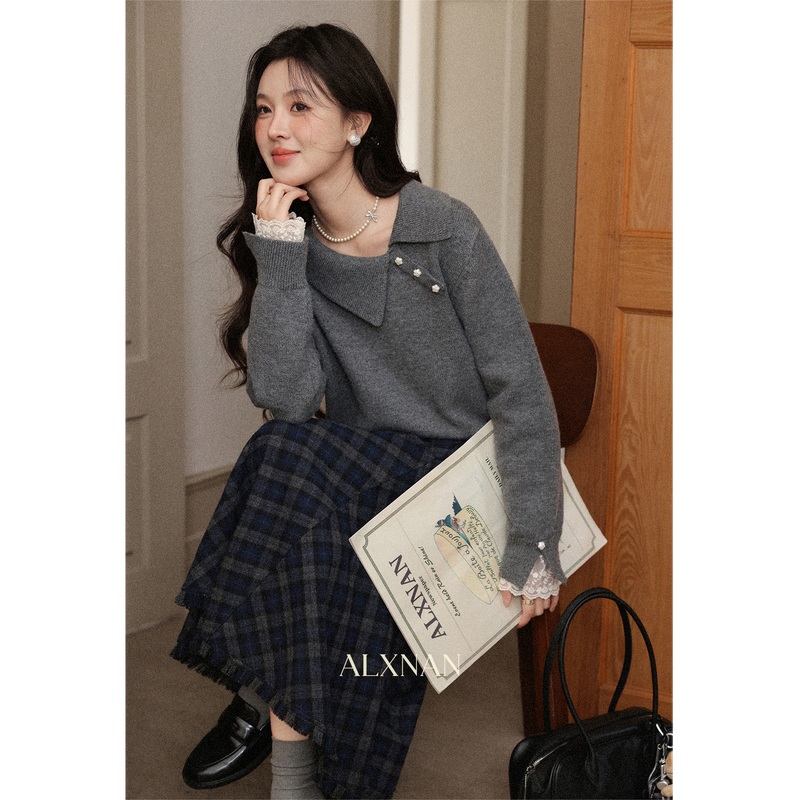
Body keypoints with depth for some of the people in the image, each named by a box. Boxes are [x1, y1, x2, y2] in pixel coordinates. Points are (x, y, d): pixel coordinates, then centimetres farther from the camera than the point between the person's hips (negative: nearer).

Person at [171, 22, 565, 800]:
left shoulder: (444, 231, -13)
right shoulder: (286, 245, 1)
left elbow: (522, 394, -14)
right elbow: (285, 400, -13)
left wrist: (534, 545, -19)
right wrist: (280, 261, -19)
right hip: (352, 474, 4)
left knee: (298, 464, -28)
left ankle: (265, 700, -10)